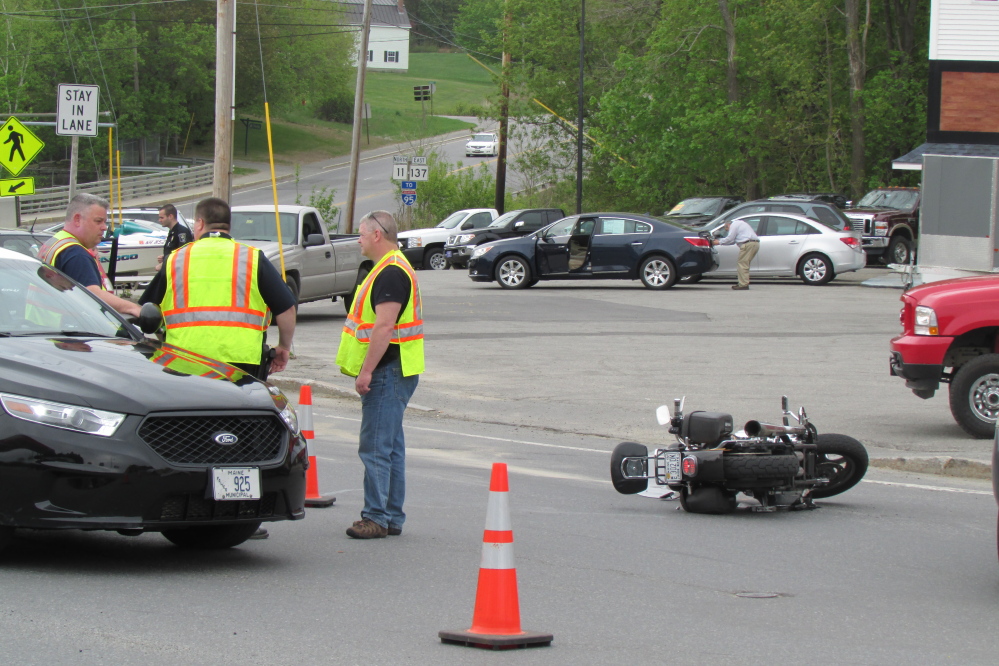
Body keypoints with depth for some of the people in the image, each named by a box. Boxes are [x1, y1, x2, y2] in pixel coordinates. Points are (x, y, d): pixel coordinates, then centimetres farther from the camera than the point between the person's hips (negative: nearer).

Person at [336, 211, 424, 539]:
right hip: (394, 373, 11)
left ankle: (376, 518, -9)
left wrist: (367, 371, -24)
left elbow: (385, 327, -25)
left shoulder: (391, 273, -17)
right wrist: (367, 369, 22)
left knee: (375, 447, -10)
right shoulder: (392, 268, 18)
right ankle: (392, 518, 16)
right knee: (390, 447, 12)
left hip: (388, 373, -11)